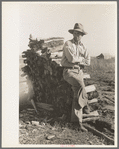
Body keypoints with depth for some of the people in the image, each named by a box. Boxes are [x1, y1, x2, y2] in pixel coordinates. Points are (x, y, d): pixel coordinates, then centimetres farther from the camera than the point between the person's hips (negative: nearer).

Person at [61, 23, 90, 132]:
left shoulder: (83, 47, 16)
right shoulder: (68, 44, -2)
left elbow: (88, 62, 5)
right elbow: (72, 58, -17)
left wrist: (77, 60, -8)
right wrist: (81, 59, 0)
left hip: (79, 72, 5)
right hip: (69, 71, -5)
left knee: (77, 93, -13)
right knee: (80, 84, -33)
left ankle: (77, 121, -13)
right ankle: (85, 105, -12)